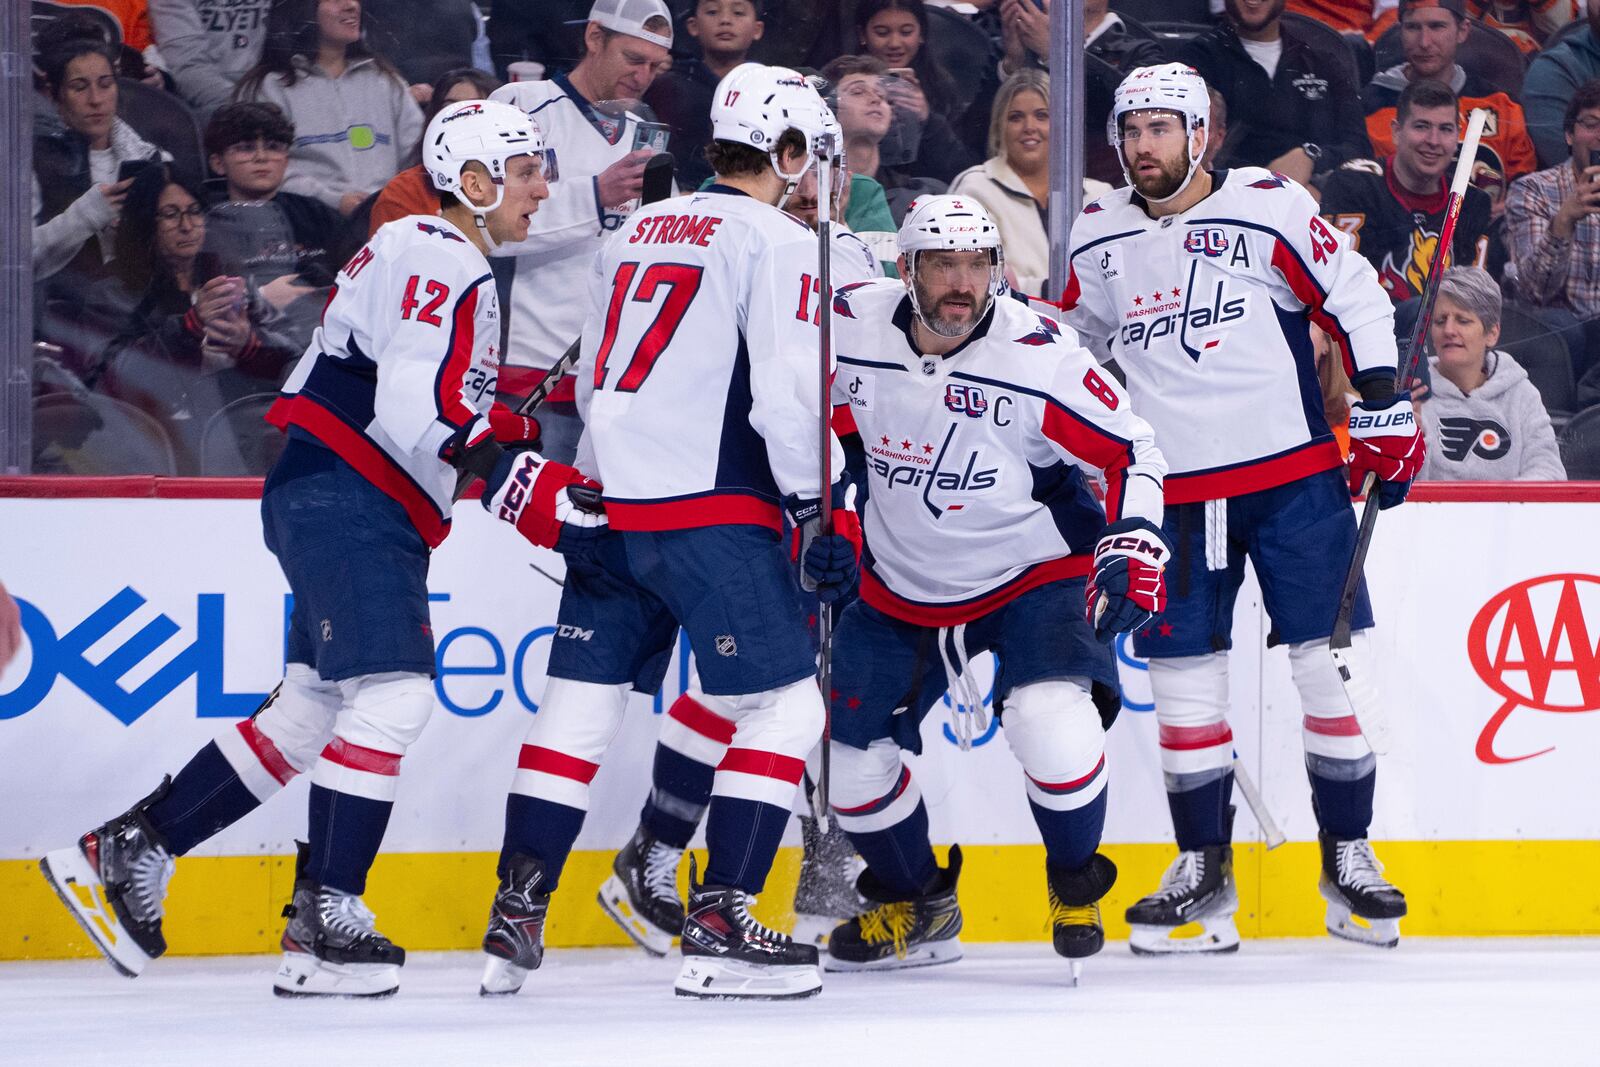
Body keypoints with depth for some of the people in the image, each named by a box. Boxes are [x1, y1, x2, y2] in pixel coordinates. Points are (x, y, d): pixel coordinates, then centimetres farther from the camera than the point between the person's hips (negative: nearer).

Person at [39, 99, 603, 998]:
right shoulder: (441, 262, -13)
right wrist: (514, 483, -27)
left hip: (362, 509, 11)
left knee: (313, 707, 10)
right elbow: (416, 407, -24)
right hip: (345, 501, -11)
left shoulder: (451, 261, 22)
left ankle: (128, 852, 15)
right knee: (393, 693, -18)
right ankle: (326, 923, -21)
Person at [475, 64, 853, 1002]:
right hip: (713, 511, -7)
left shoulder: (637, 233, 18)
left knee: (580, 705, 11)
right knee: (785, 706, -1)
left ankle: (515, 922, 8)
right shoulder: (777, 244, -5)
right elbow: (785, 394, -15)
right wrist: (820, 515, -9)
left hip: (609, 504, 7)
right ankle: (720, 927, -8)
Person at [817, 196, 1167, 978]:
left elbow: (1132, 450, -11)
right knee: (846, 745, 4)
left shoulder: (1040, 356, -22)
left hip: (1032, 570, -4)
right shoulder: (849, 330, -14)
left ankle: (1076, 887, 2)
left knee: (1051, 722, -26)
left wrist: (1134, 543, -22)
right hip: (900, 585, 4)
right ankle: (915, 908, 29)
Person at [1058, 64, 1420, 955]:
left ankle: (1348, 858, 7)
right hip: (1176, 493, 3)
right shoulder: (1098, 240, 7)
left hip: (1295, 474, -3)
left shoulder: (1269, 207, -5)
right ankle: (1204, 872, 10)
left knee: (1333, 664, -3)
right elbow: (1072, 347, 21)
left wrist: (1387, 409, -8)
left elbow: (1359, 298, -2)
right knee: (1185, 680, 1)